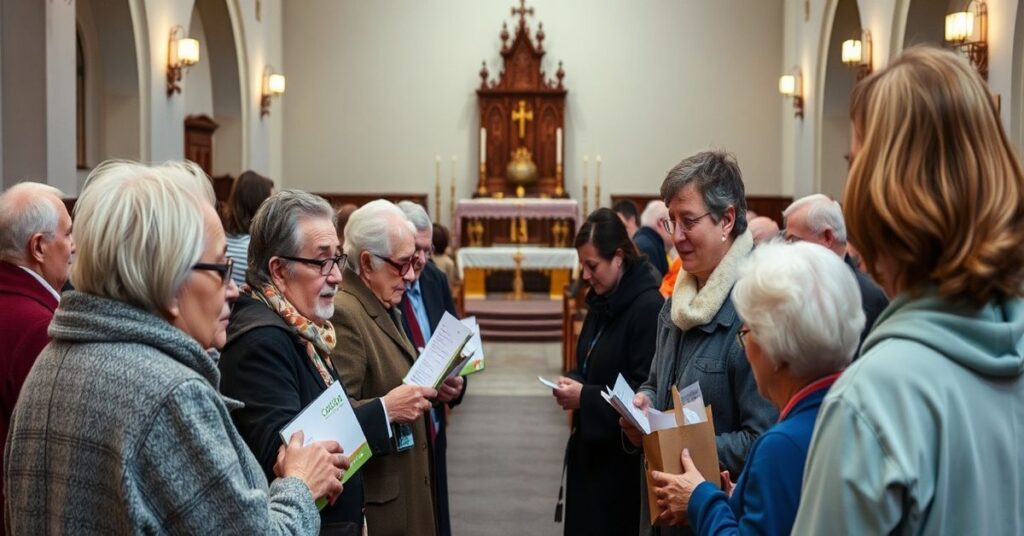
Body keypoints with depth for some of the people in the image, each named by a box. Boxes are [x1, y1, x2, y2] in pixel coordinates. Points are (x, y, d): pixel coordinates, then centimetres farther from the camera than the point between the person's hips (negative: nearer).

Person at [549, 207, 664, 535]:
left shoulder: (649, 306, -18)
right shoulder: (601, 302, 9)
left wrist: (585, 398, -20)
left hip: (623, 455, -8)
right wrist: (573, 383, -1)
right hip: (590, 447, 8)